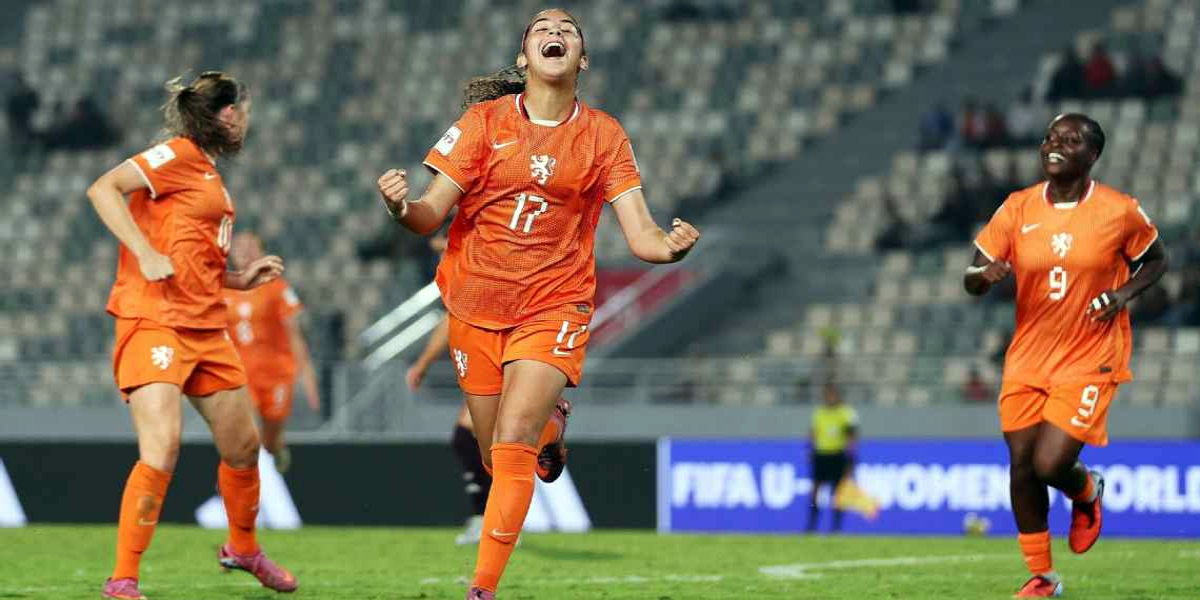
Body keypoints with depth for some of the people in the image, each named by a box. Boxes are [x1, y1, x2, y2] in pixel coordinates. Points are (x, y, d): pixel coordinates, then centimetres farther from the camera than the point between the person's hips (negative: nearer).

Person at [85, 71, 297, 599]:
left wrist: (242, 279, 13)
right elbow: (104, 189, -18)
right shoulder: (178, 155, -6)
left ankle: (242, 549, 41)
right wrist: (146, 255, -24)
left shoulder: (208, 172, 20)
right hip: (155, 321, -9)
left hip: (205, 327, 9)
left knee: (244, 445, 17)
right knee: (162, 448, -20)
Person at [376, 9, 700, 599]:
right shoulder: (485, 121, -1)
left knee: (513, 443, -20)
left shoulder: (603, 135, -1)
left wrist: (671, 245, -29)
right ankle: (549, 426, 46)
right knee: (498, 458, 9)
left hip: (555, 305, -2)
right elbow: (430, 215, -5)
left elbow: (640, 234, -6)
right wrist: (400, 206, -28)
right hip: (476, 304, 2)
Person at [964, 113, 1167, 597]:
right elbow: (972, 282, 2)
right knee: (1022, 465, 2)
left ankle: (1087, 492, 25)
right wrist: (984, 273, -23)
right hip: (1028, 358, 4)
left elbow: (1155, 261, 9)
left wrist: (1125, 293, -11)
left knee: (1049, 464, -14)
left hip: (1089, 360, -4)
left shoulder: (1120, 211, -8)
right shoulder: (1018, 209, -1)